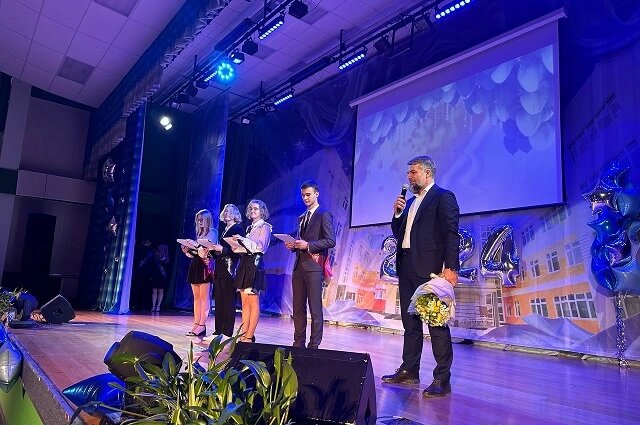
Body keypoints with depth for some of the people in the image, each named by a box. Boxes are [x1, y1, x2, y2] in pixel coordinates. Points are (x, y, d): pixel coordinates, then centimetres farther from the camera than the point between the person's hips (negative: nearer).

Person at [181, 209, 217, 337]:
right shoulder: (199, 233, 21)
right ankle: (196, 324, 9)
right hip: (195, 265, 8)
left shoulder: (212, 232, -1)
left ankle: (202, 325, -7)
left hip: (205, 265, -8)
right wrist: (187, 251, 1)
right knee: (196, 297, 7)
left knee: (204, 296, -7)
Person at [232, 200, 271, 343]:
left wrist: (243, 240, -19)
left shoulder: (264, 227, -1)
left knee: (253, 302, -7)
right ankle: (243, 335, 10)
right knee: (244, 302, 7)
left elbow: (261, 246, -14)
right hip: (244, 264, 8)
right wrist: (238, 248, 4)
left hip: (255, 264, -8)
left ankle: (249, 336, -5)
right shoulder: (250, 228, 21)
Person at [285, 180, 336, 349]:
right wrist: (294, 245, 4)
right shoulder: (302, 217, 22)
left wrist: (308, 245, -17)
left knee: (315, 308, -4)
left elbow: (331, 241, -11)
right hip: (299, 266, 8)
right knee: (298, 307, 9)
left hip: (314, 266, -7)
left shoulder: (324, 215, -2)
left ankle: (314, 345, 2)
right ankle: (298, 343, 17)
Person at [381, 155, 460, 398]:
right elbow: (398, 234, 20)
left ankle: (442, 380, 3)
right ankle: (409, 371, 23)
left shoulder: (443, 197, -3)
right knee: (410, 322, 13)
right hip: (407, 268, 9)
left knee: (437, 323, -4)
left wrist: (451, 267, -20)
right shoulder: (410, 202, 21)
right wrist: (397, 213, 5)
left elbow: (451, 234, -12)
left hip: (430, 269, -8)